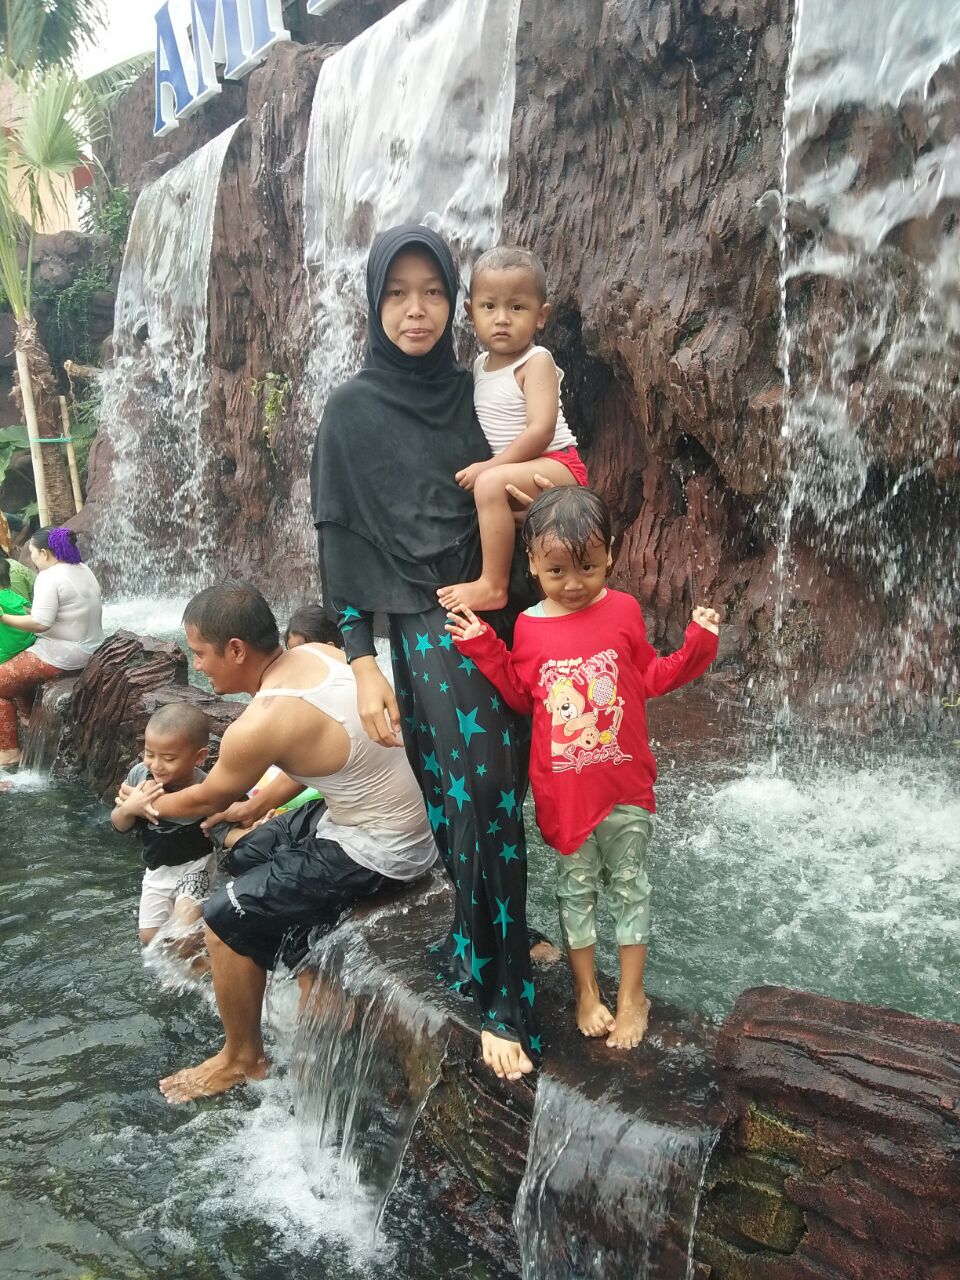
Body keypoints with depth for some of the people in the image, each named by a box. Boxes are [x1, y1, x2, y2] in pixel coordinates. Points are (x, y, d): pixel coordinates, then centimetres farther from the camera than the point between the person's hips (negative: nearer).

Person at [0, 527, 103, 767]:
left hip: (63, 655, -10)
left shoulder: (49, 576, -19)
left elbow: (40, 623, -27)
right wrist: (37, 611, 12)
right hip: (88, 650, 10)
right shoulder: (82, 570, 9)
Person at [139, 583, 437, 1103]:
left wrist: (151, 805, 16)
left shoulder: (262, 723, -25)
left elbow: (206, 800, -4)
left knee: (225, 918, -4)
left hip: (377, 853, -9)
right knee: (243, 859, 21)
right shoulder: (318, 653, -2)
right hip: (374, 814, 9)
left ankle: (242, 1059, 17)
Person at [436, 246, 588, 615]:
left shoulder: (536, 361, -12)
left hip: (555, 465, -9)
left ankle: (493, 585, -27)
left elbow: (541, 430, -23)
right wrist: (481, 468, -1)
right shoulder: (481, 364, 10)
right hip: (515, 471, 9)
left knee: (491, 484, -32)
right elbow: (477, 424, 15)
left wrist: (489, 467, -23)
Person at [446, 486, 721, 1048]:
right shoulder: (528, 628, -5)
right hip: (562, 788, 1)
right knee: (576, 888, 15)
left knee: (630, 885, 13)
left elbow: (652, 677, 5)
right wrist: (482, 648, -4)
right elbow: (520, 695, 5)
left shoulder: (624, 611, -6)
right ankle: (587, 992, 33)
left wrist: (697, 644, -7)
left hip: (624, 782, 0)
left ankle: (633, 995, 30)